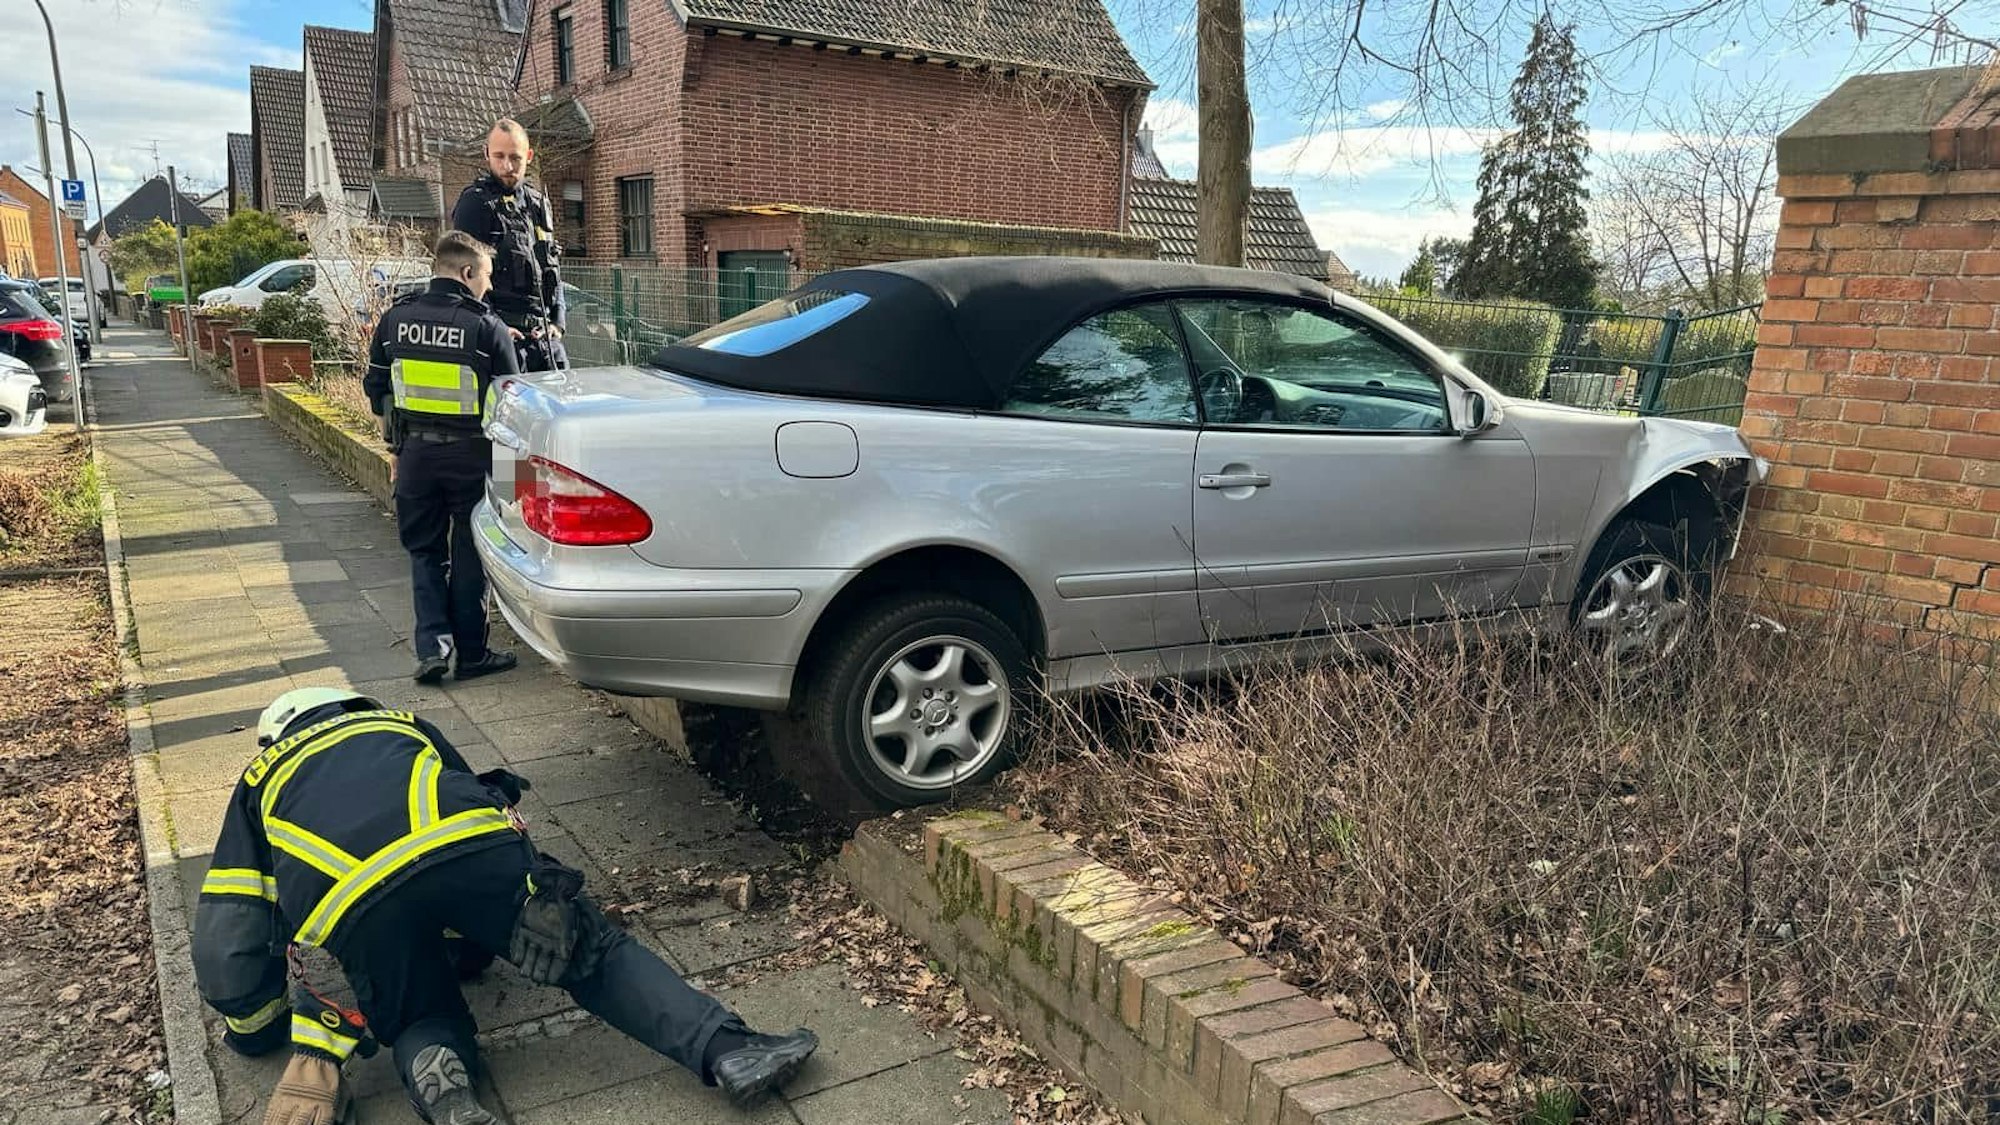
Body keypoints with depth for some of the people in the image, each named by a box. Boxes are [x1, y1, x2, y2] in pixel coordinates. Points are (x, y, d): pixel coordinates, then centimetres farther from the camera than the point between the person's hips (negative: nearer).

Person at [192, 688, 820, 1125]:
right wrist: (472, 937, 58)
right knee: (595, 953, 15)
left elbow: (227, 938, 27)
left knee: (424, 1026, 24)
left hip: (345, 901, 0)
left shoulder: (258, 782, 37)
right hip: (467, 842, 0)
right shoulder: (402, 724, 41)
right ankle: (726, 1049, 0)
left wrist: (256, 1027, 42)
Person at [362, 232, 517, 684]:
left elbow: (375, 387, 10)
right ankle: (472, 654, 14)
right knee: (469, 554, 8)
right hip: (470, 454, -3)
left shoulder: (395, 317, 2)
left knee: (424, 550, 15)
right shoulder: (487, 326, -10)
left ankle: (432, 643, 2)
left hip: (415, 451, 3)